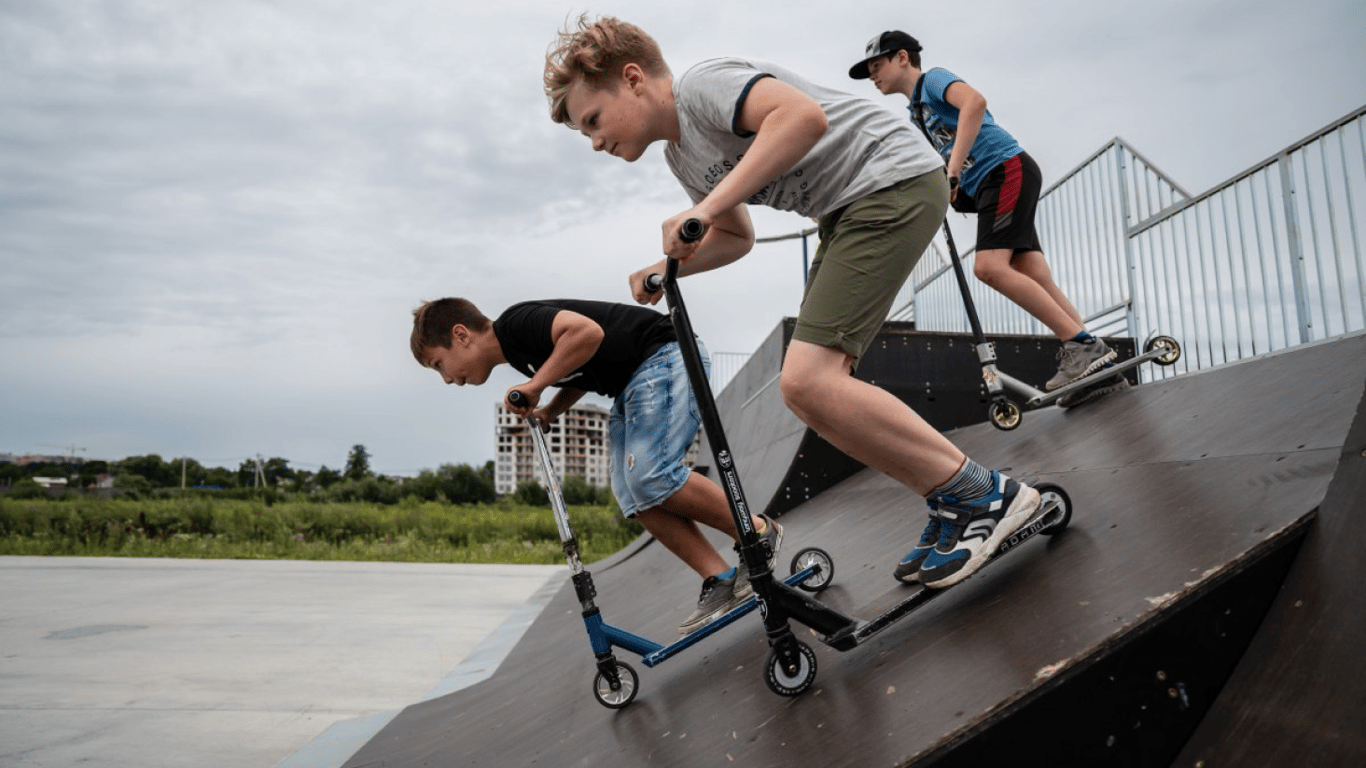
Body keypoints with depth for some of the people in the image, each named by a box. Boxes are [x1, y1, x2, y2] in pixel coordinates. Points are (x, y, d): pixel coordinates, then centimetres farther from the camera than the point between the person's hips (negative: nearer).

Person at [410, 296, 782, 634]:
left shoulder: (515, 323, -16)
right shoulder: (519, 348, 14)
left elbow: (588, 332, -31)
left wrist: (534, 386, -21)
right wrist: (549, 411, 9)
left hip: (667, 356, -10)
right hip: (631, 386, 10)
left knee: (650, 477, -23)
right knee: (636, 499, -2)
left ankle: (759, 532, -6)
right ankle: (721, 582, 0)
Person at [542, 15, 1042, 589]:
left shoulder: (702, 84, -12)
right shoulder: (680, 153, 17)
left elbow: (805, 116, -29)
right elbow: (736, 236, 26)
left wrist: (705, 206, -28)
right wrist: (666, 269, 9)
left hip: (894, 179, -10)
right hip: (850, 210, 10)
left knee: (809, 382, -20)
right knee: (810, 388, 4)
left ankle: (985, 495, -9)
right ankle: (954, 513, 12)